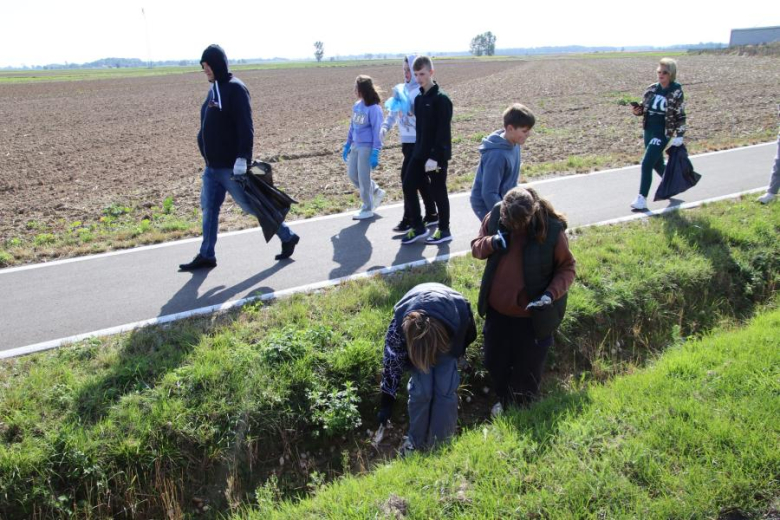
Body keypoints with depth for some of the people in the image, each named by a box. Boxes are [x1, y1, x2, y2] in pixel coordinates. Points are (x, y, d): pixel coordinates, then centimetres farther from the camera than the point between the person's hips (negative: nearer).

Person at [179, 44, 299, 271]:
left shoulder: (235, 88, -13)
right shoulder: (214, 89, 14)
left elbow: (245, 127, -20)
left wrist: (242, 158, -25)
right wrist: (208, 156, 20)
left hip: (231, 167, -9)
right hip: (212, 165, 9)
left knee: (252, 205, 1)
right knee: (208, 208, 9)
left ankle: (288, 237, 17)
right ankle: (206, 255, 18)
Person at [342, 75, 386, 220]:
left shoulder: (373, 108, -16)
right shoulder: (356, 106, 7)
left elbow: (377, 132, -16)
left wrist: (375, 153, -19)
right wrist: (347, 145, 15)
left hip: (367, 147, -8)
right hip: (356, 146, 8)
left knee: (363, 178, -1)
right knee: (352, 174, 11)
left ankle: (367, 209, 14)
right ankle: (376, 192, 29)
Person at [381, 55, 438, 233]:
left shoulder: (421, 92, -12)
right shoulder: (401, 89, 12)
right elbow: (393, 112, 15)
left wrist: (403, 102, -28)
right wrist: (385, 127, -1)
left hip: (418, 142, -8)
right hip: (407, 141, 8)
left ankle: (409, 220, 2)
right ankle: (431, 215, 25)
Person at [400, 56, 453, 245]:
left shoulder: (441, 99, -13)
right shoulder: (418, 99, 10)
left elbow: (443, 131, -18)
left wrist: (435, 157, -22)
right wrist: (419, 152, 12)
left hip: (437, 156, -7)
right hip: (419, 153, 7)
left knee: (438, 192, 2)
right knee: (408, 186, 3)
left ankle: (444, 230, 17)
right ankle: (418, 227, 15)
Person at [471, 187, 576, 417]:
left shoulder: (552, 230, -23)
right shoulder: (494, 217, -13)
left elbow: (567, 268, -10)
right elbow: (476, 247, 0)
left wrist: (551, 294, -27)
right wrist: (491, 243, -23)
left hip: (532, 315, -3)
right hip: (497, 309, 4)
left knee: (528, 368, 16)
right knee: (494, 361, 22)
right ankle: (504, 400, 51)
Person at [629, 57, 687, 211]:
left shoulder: (676, 92, -10)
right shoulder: (652, 89, 4)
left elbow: (681, 115, -7)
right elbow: (644, 107, 15)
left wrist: (679, 136, -11)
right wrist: (637, 110, -8)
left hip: (662, 133, -6)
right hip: (648, 131, 7)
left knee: (646, 164, -14)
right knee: (657, 164, 20)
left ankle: (642, 199, -8)